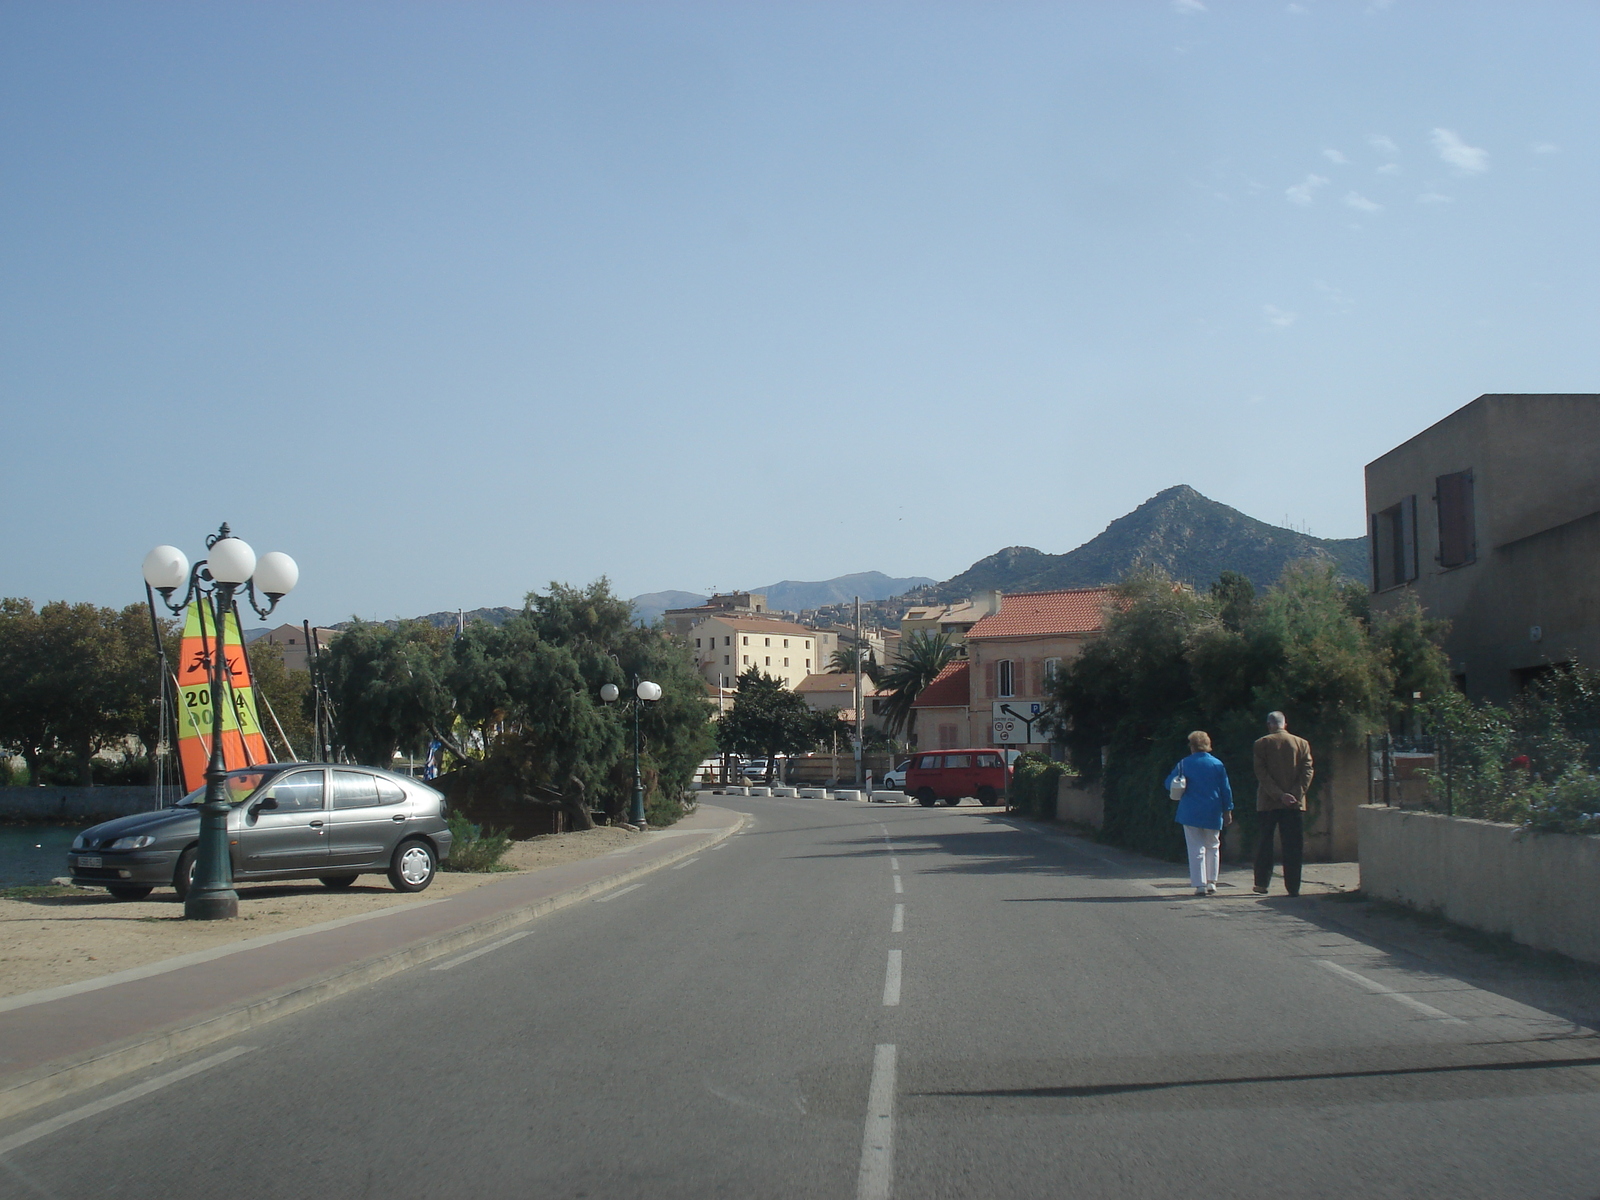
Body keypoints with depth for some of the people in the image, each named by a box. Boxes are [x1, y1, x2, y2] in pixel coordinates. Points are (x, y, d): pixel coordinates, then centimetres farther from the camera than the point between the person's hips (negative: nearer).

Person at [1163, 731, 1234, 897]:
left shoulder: (1184, 764, -3)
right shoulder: (1217, 764, 0)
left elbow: (1168, 784, -1)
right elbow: (1226, 790, 1)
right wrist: (1227, 811, 8)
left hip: (1191, 813, -1)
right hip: (1213, 814, 1)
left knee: (1196, 849, 1)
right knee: (1212, 847, 16)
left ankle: (1200, 885, -6)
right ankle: (1211, 883, 15)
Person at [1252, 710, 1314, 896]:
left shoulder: (1261, 744, -1)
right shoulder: (1302, 743, 5)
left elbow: (1261, 774, -7)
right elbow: (1307, 772, -2)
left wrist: (1279, 795, -10)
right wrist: (1296, 794, -8)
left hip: (1267, 803, -1)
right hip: (1295, 803, 1)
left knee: (1264, 845, 9)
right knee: (1293, 846, 3)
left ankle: (1261, 884, 12)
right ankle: (1293, 887, -1)